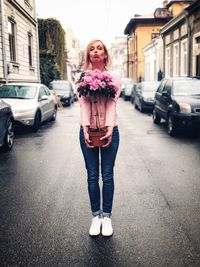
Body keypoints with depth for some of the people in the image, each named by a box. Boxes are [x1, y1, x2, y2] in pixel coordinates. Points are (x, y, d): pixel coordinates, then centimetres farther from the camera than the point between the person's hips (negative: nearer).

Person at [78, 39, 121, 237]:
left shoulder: (113, 78, 4)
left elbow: (112, 103, -9)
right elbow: (84, 103, -7)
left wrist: (110, 128, -22)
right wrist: (85, 129, -19)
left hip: (109, 130, 0)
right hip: (88, 130, 1)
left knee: (107, 176, 7)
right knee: (92, 176, 8)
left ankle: (106, 216, 21)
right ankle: (96, 216, 22)